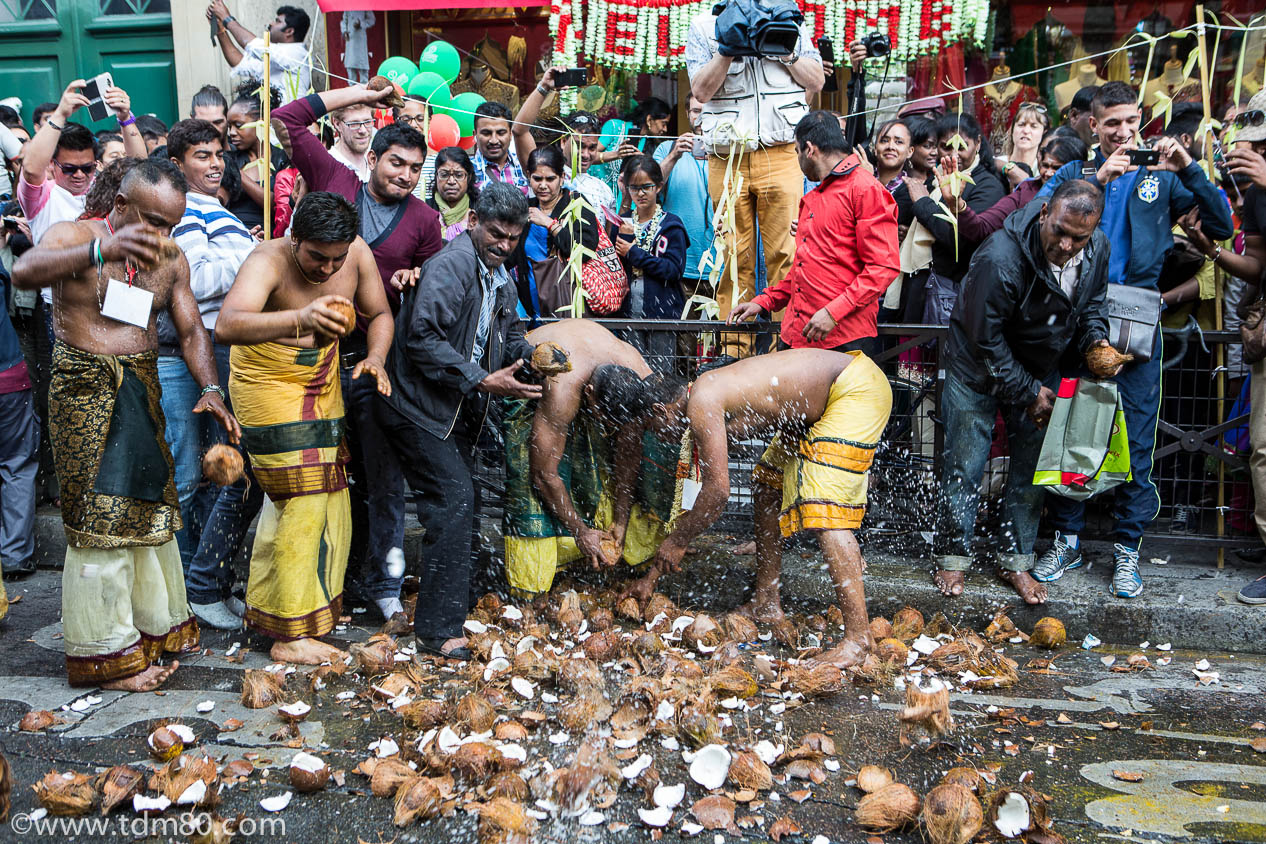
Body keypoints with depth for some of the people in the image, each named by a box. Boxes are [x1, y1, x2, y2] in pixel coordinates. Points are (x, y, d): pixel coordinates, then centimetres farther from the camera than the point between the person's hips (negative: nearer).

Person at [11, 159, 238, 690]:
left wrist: (210, 389, -7)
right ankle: (107, 652, 5)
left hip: (143, 388, 6)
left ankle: (157, 624, 26)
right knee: (100, 517, -5)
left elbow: (191, 331, 11)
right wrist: (101, 251, -46)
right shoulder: (76, 237, -9)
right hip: (85, 388, -6)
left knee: (149, 504, 11)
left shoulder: (170, 262, 8)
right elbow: (25, 273, -30)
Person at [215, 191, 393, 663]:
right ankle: (292, 635, -1)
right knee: (304, 503, -12)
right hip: (269, 388, -7)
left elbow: (380, 315, 3)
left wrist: (375, 358, -18)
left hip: (322, 386, 7)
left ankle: (265, 608, 29)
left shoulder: (357, 254, -12)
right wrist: (300, 319, -63)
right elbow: (226, 326, -47)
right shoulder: (268, 261, -28)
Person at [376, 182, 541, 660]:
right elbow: (422, 338, -25)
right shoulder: (451, 265, -18)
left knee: (462, 503, 14)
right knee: (454, 498, -15)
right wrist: (483, 381, -27)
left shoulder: (500, 277, 13)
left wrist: (532, 357, 1)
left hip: (459, 412, 10)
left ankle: (449, 603, 32)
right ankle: (438, 630, -10)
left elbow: (510, 331, 24)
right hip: (420, 409, -9)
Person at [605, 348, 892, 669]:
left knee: (825, 514, -18)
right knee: (766, 487, 17)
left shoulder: (701, 404, -17)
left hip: (857, 389, -11)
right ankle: (766, 604, 25)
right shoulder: (711, 399, 12)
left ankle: (859, 635, -17)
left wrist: (678, 540, -4)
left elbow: (717, 491, -20)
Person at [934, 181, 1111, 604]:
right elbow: (985, 338, -24)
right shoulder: (1001, 259, -33)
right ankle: (952, 558, 16)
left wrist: (1096, 340, -12)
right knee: (964, 465, 0)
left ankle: (1015, 560, 21)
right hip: (979, 367, -5)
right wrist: (1026, 393, -16)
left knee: (1031, 466, 7)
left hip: (1040, 371, 5)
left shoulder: (1097, 250, -12)